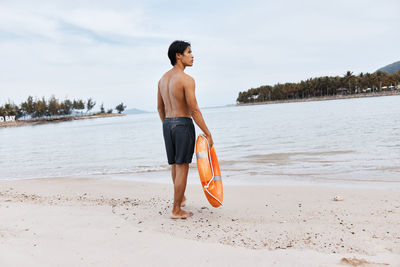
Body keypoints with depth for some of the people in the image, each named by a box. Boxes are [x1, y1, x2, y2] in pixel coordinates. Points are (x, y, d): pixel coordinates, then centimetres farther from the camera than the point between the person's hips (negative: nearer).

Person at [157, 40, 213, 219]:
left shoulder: (163, 79, 10)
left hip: (167, 124, 8)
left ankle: (180, 197, 43)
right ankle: (176, 210, 7)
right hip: (183, 124, -8)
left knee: (175, 164, 22)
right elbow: (194, 110, -17)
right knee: (182, 167, 0)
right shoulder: (186, 79, -14)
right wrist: (208, 134, -12)